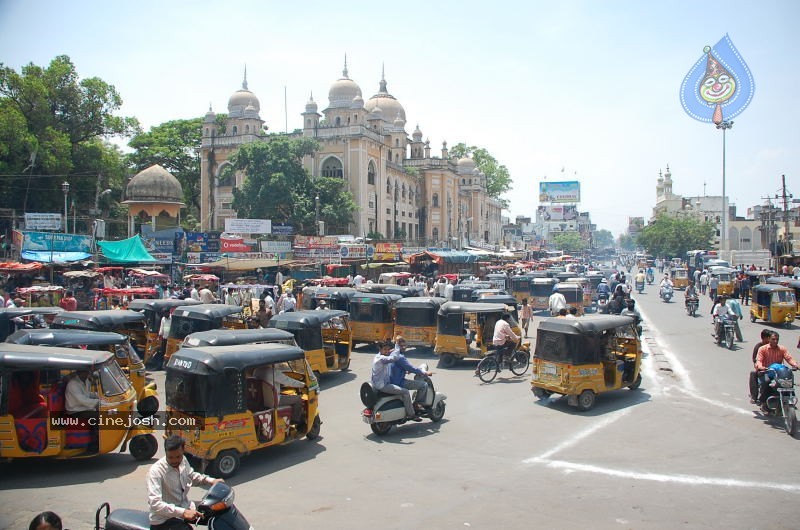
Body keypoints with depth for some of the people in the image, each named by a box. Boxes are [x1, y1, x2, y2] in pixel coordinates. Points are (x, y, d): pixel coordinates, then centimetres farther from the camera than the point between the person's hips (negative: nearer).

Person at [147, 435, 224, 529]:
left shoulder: (183, 461, -2)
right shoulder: (156, 471, -24)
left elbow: (192, 476, 20)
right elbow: (154, 503, -32)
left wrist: (211, 481, 3)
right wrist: (183, 513, -39)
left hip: (184, 506, 8)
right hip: (164, 519, -8)